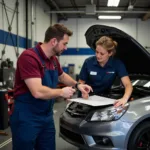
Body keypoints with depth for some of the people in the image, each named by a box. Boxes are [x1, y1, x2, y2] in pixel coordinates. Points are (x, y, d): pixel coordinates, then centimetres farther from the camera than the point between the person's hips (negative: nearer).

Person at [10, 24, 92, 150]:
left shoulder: (53, 59, 6)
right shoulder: (29, 57, -23)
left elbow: (62, 76, 28)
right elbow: (38, 92, -30)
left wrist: (77, 85, 16)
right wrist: (61, 92, -16)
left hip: (47, 117, 8)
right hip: (26, 118, -8)